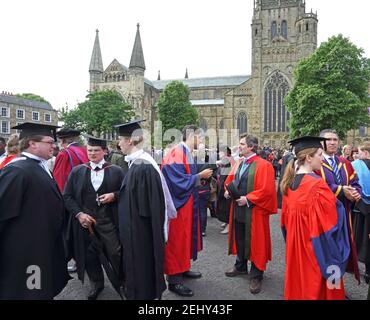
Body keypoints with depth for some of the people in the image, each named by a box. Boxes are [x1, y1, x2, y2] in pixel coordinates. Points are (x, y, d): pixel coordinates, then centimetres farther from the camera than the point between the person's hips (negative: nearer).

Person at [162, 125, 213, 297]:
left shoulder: (187, 153, 11)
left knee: (185, 237, 19)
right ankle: (174, 280, 13)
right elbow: (179, 181, -26)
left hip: (188, 203, 10)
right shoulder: (176, 153, -21)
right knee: (177, 240, 0)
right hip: (178, 205, -10)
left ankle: (182, 268, 35)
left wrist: (202, 174, 6)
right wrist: (199, 176, -18)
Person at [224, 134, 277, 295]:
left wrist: (248, 199, -21)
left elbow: (267, 190, -20)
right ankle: (241, 266, 39)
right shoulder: (238, 164, 9)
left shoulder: (263, 165, -14)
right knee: (239, 239, 19)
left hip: (254, 210, -7)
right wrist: (228, 191, -4)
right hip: (238, 208, 7)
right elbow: (230, 180, 16)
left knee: (254, 242, 5)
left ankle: (256, 276, 20)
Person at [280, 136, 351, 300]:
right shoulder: (317, 184, -23)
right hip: (315, 250, -7)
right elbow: (329, 223, -19)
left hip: (295, 246, 7)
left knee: (298, 284, 21)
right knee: (315, 286, 11)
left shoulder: (290, 182, -1)